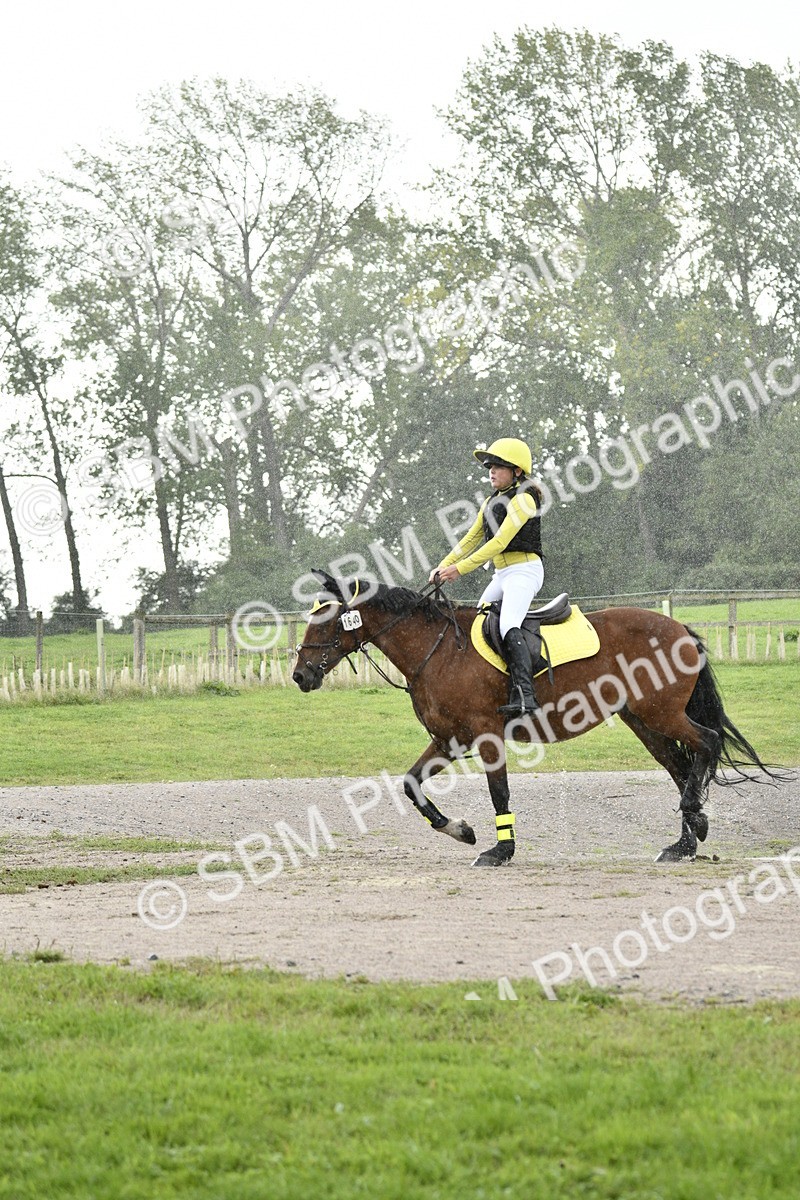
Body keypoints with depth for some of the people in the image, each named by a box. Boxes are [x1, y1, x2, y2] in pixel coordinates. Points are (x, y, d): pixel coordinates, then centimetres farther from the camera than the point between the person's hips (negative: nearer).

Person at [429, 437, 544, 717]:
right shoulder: (491, 502, 18)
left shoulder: (523, 499, -11)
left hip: (524, 570, -10)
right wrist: (443, 566, 7)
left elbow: (500, 542, -18)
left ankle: (524, 695, -41)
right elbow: (471, 539, 20)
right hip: (501, 575, 10)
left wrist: (459, 568, -21)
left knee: (508, 626, -29)